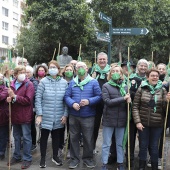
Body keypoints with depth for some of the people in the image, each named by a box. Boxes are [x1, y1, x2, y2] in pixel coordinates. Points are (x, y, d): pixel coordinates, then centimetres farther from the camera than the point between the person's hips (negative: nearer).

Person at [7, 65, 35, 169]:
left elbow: (28, 100, -20)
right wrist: (9, 98, -3)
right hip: (15, 115, 6)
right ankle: (17, 156, 32)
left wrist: (14, 96, -21)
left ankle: (27, 158, 15)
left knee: (26, 137, 4)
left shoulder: (29, 84, -11)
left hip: (25, 116, -6)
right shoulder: (12, 84, 8)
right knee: (16, 137, 18)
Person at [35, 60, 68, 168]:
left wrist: (65, 115, -1)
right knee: (44, 136, 8)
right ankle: (43, 158, 24)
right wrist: (39, 115, -10)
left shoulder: (64, 82, 1)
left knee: (56, 136, 15)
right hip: (46, 116, -2)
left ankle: (55, 156, 33)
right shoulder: (43, 81, -5)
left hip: (59, 117, 2)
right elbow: (38, 99, -6)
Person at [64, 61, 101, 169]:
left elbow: (99, 96, -5)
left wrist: (89, 101, -19)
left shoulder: (93, 82, 0)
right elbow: (67, 96, 3)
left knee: (88, 138, 7)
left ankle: (88, 158, 25)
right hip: (73, 115, 3)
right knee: (74, 137, 11)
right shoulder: (72, 82, 8)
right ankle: (75, 158, 25)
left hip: (88, 116, -2)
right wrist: (72, 104, -16)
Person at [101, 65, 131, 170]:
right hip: (109, 119, -3)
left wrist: (129, 101, -14)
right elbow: (107, 101, -15)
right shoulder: (106, 86, -3)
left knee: (120, 144, 14)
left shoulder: (125, 87, 7)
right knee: (106, 144, 7)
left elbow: (129, 100, 10)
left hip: (121, 119, 3)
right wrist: (123, 98, -17)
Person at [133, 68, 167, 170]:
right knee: (143, 146, 11)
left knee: (154, 147, 10)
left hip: (157, 124, 0)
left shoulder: (162, 90, 1)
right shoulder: (141, 89, -2)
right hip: (143, 123, 0)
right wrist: (137, 121, -9)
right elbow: (135, 106, -2)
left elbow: (165, 108, 0)